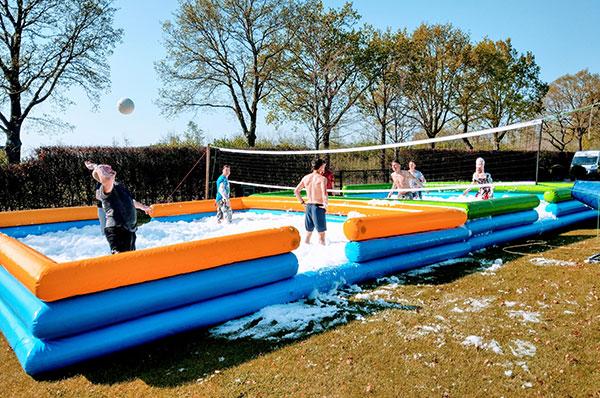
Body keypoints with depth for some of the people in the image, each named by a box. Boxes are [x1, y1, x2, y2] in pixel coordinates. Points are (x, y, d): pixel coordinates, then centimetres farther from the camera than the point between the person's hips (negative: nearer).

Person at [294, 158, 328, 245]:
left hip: (308, 207, 6)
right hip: (318, 207, -6)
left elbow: (296, 191, 10)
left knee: (308, 233, 17)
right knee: (321, 233, 4)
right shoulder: (322, 178, -11)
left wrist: (302, 202, 13)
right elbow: (324, 194, -24)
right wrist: (325, 204, -11)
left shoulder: (305, 178, 6)